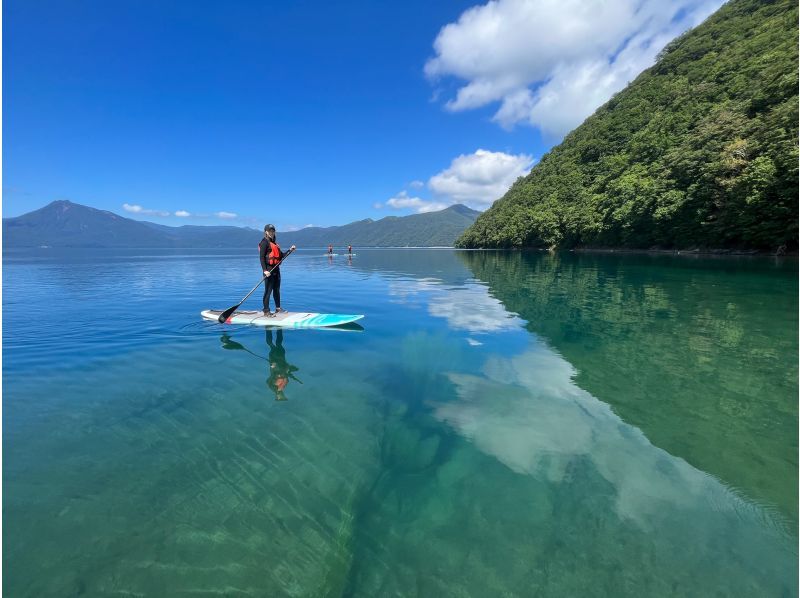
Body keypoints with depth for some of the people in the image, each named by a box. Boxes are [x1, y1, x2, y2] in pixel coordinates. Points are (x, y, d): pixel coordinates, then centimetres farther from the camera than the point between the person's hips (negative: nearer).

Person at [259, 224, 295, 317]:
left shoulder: (275, 243, 19)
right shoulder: (264, 242, -7)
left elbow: (281, 255, 21)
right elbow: (262, 257, -14)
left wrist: (290, 250, 8)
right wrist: (265, 270, -22)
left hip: (276, 269, 8)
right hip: (269, 270, -8)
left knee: (277, 290, 16)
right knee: (268, 291, -4)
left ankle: (278, 308, 28)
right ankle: (266, 311, 1)